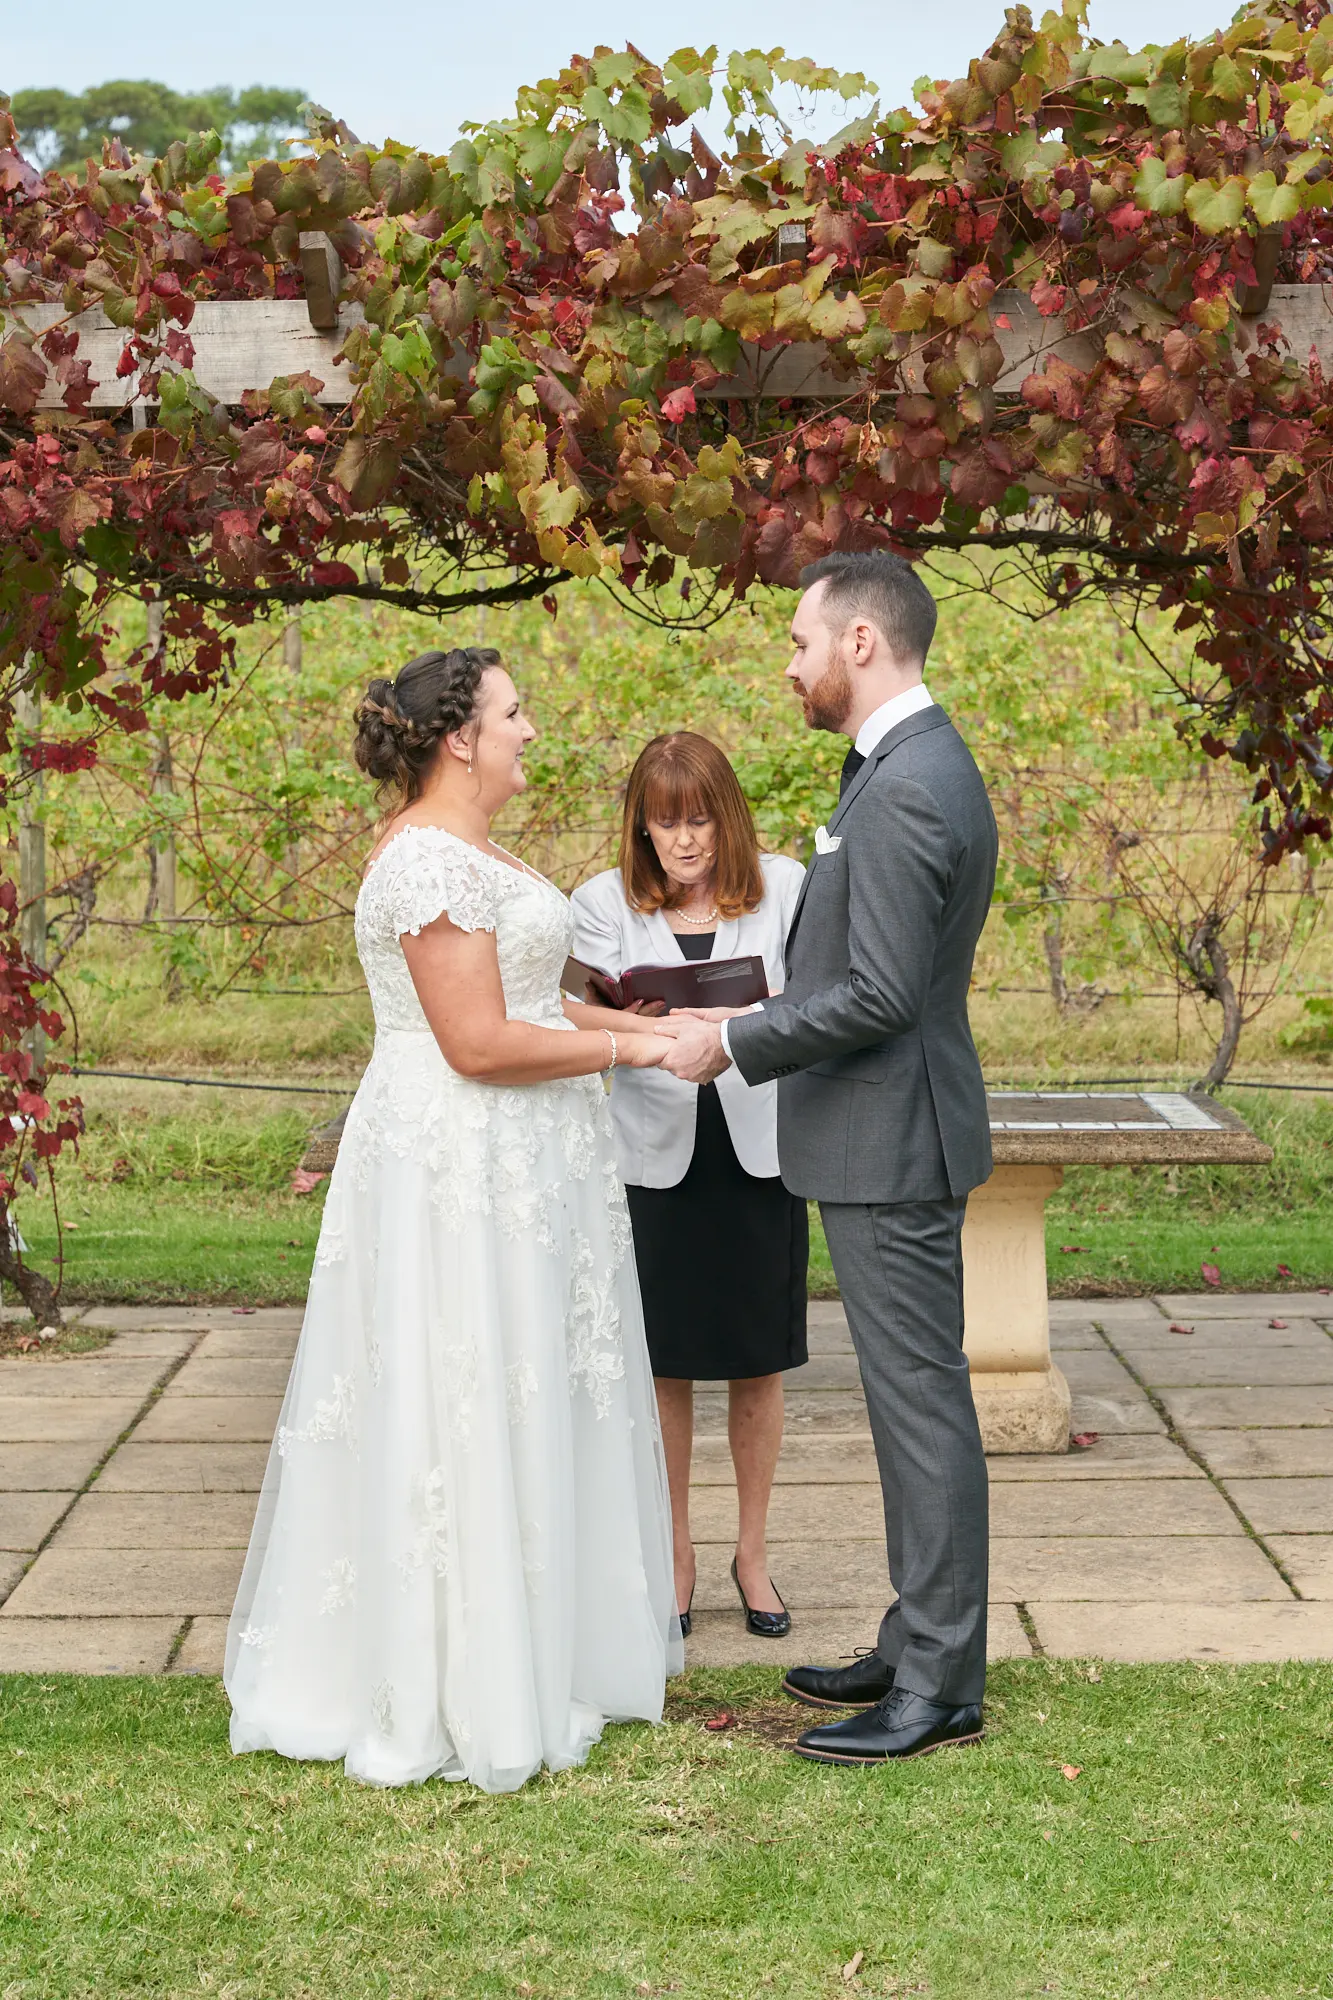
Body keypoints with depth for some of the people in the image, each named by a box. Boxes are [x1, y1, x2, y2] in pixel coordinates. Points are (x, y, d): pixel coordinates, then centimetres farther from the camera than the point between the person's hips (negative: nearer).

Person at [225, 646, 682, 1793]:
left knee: (522, 1403, 15)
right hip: (465, 1172, -11)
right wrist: (632, 1048, -14)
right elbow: (479, 1042, -23)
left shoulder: (468, 851, 16)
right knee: (463, 1413, -2)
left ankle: (527, 1650, 26)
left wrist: (656, 1025, 10)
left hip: (511, 1169, 11)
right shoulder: (430, 859, -18)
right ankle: (462, 1695, 8)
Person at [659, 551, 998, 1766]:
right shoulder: (912, 765, 13)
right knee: (912, 1402, 16)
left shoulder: (907, 792, -21)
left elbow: (879, 995, -24)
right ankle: (918, 1648, 27)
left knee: (922, 1404, -2)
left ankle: (939, 1690, 7)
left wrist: (732, 1044, -14)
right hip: (879, 1137, 11)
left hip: (893, 1144, -11)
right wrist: (746, 1016, 11)